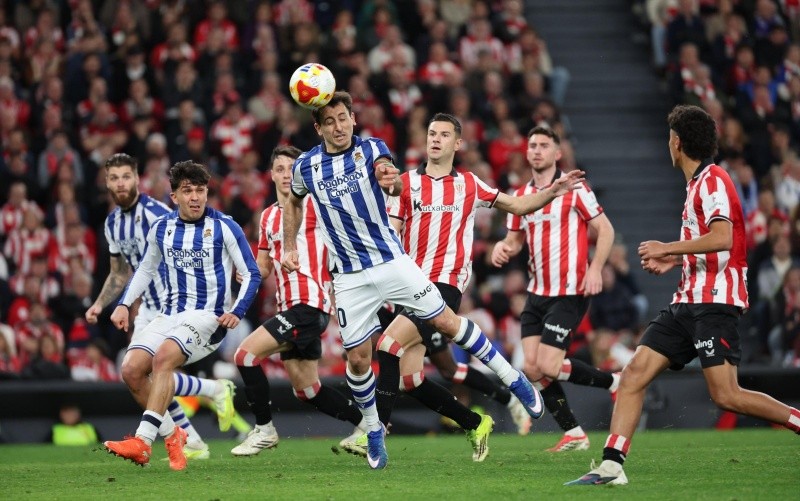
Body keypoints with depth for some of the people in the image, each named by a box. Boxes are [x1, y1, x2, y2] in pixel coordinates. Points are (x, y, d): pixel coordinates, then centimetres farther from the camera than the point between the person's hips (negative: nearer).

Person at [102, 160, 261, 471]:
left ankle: (143, 440, -34)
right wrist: (125, 304, 12)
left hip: (208, 316, -6)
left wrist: (237, 311, -16)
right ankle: (172, 435, 5)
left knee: (163, 357, -30)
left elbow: (252, 274, -2)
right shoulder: (161, 229, 9)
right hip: (170, 314, 6)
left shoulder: (224, 227, -5)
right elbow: (146, 270, 24)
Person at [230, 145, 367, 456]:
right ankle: (366, 424, 23)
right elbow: (262, 267, 23)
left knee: (246, 354, -16)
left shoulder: (313, 205, -4)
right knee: (306, 389, 10)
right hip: (289, 308, 8)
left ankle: (264, 430, -6)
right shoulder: (268, 216, 18)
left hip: (310, 304, -8)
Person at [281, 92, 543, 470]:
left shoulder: (372, 149, -6)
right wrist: (289, 247, 13)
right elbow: (294, 202, 21)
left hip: (392, 261, -1)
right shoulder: (305, 167, 0)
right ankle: (373, 430, 19)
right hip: (350, 278, 1)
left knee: (447, 322, -1)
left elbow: (389, 176, -28)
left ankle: (513, 379, 14)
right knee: (358, 357, -2)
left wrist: (391, 180, -51)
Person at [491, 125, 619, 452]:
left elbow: (605, 229, -4)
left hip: (570, 293, -7)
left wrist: (595, 268, -18)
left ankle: (612, 382, 9)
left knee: (548, 367, -15)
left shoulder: (574, 189, -5)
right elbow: (515, 240, 19)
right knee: (532, 367, -2)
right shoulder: (520, 196, 12)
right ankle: (573, 434, 8)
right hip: (537, 292, 7)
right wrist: (504, 248, -5)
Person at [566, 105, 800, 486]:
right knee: (635, 373, -1)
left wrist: (668, 248, -16)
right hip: (689, 301, 10)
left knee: (726, 396, -17)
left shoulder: (713, 179, -10)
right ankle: (611, 465, -5)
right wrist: (674, 261, 19)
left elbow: (722, 238, -25)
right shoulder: (698, 183, 19)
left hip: (714, 302, -10)